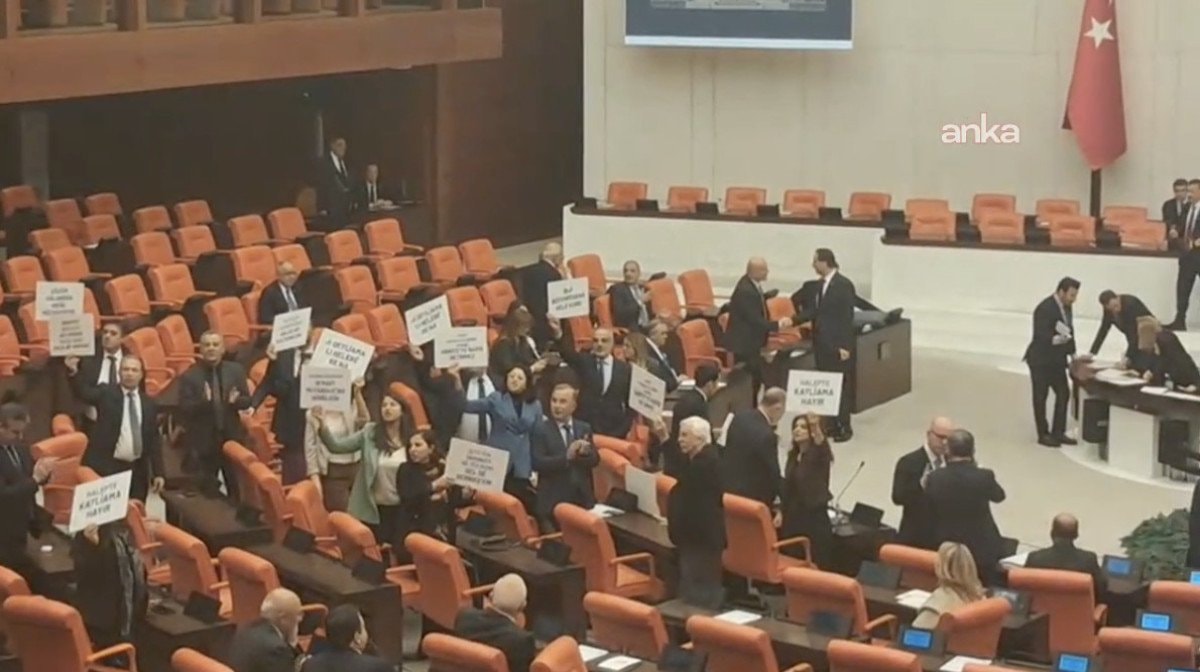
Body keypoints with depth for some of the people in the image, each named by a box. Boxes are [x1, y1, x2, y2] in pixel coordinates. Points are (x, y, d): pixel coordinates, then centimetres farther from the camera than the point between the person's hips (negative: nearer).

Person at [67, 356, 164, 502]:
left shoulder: (149, 403, 10)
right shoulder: (106, 394, 2)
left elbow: (154, 439, 9)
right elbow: (85, 392, -18)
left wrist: (158, 473, 3)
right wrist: (73, 372, -39)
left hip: (137, 470, 3)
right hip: (106, 467, -3)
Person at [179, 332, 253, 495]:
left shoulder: (236, 370, 4)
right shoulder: (189, 376, -5)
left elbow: (247, 401, 5)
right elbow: (184, 408, -11)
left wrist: (235, 400, -18)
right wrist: (203, 401, -28)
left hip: (232, 438, 2)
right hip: (203, 441, -2)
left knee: (238, 489, 6)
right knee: (208, 492, 4)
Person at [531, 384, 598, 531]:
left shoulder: (584, 428, 11)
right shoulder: (540, 430, -3)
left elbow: (595, 460, 6)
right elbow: (537, 463, -15)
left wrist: (585, 452, -17)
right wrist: (566, 457, -26)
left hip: (583, 498, 4)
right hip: (553, 500, -4)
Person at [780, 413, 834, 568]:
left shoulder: (819, 456, -9)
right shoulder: (792, 456, 10)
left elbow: (822, 445, -34)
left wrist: (816, 428, -55)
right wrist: (781, 512, 11)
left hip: (814, 519, -7)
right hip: (793, 518, 7)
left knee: (815, 565, -8)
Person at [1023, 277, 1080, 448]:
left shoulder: (1066, 306, 5)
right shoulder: (1045, 309, -21)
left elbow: (1069, 330, 12)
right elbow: (1040, 336, -26)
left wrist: (1072, 352, 5)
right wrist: (1056, 339, -43)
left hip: (1056, 358, 8)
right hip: (1041, 359, -8)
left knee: (1064, 393, 7)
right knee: (1040, 396, 2)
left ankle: (1058, 432, 15)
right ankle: (1043, 434, 10)